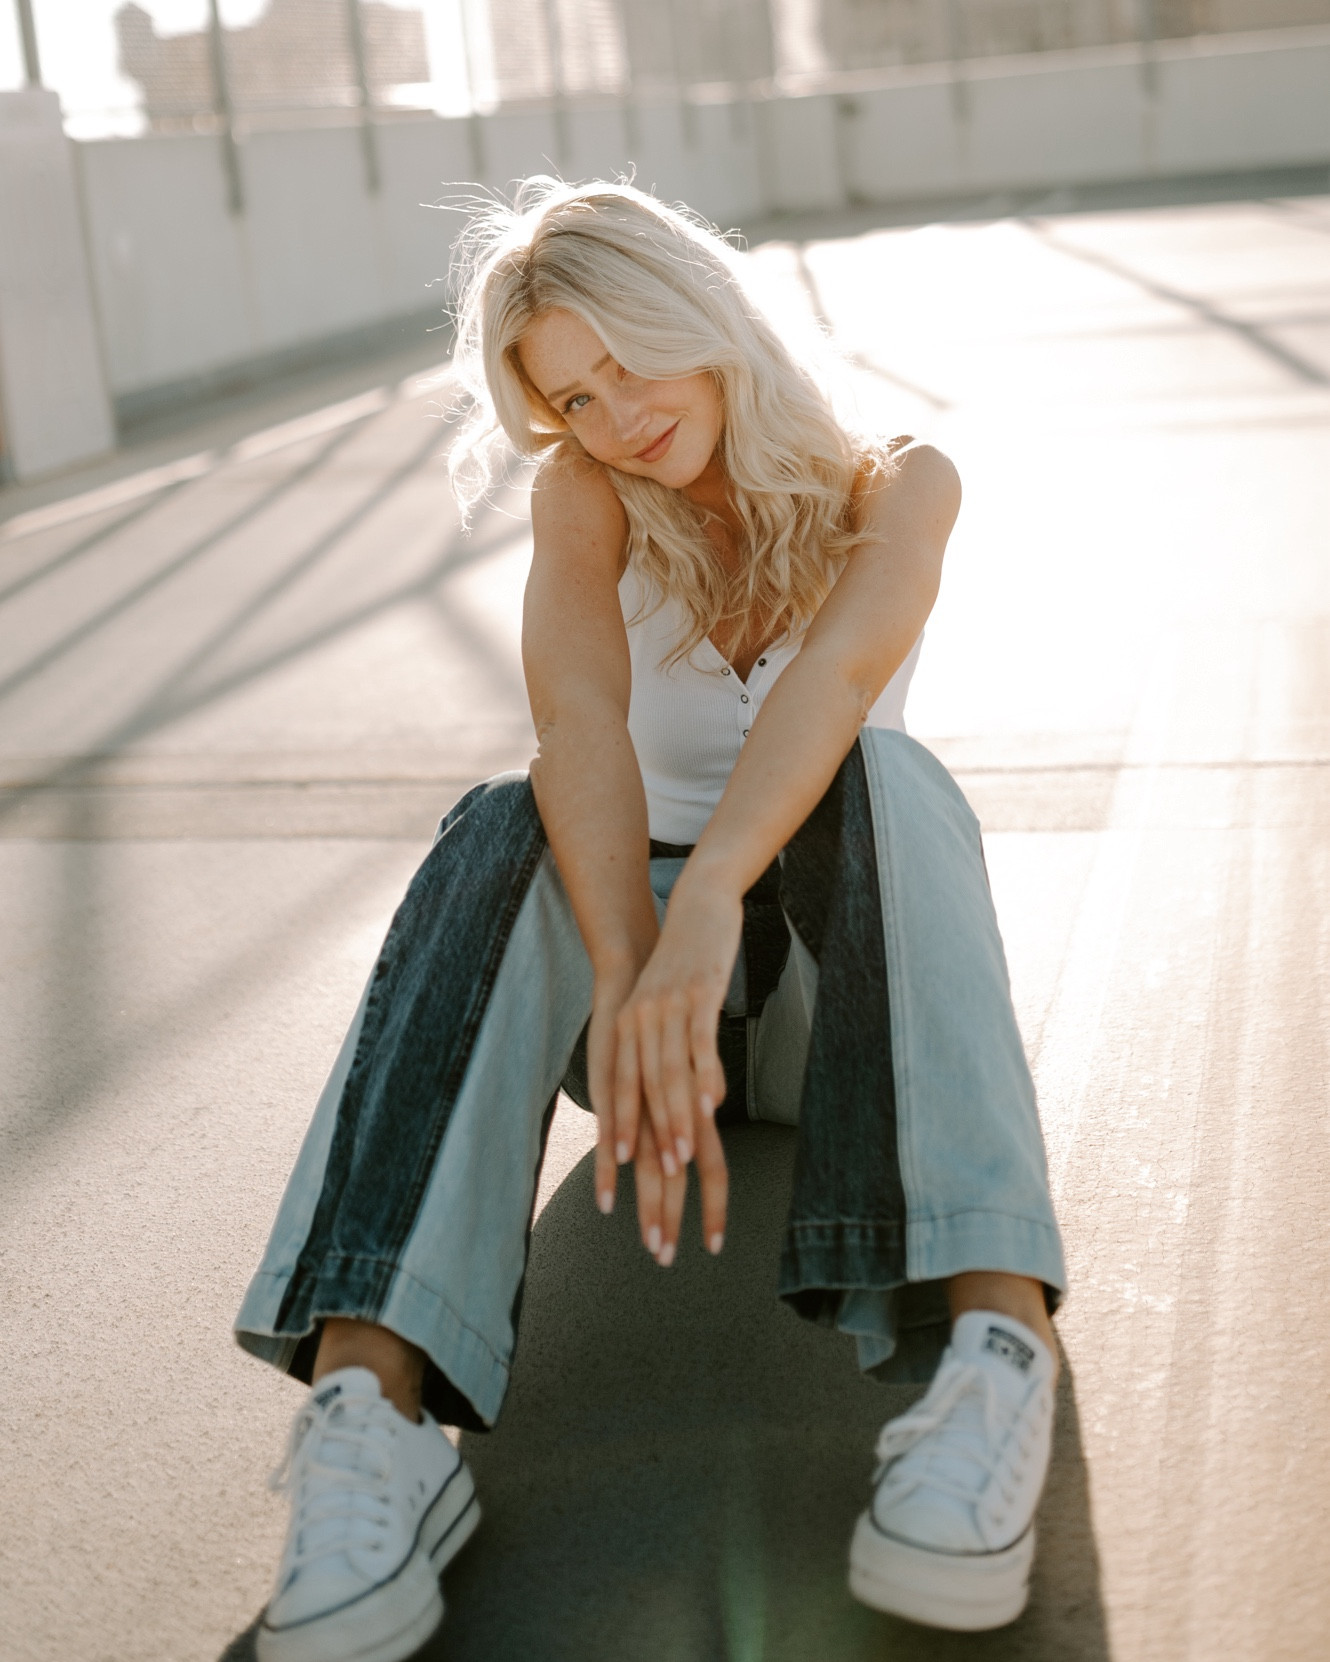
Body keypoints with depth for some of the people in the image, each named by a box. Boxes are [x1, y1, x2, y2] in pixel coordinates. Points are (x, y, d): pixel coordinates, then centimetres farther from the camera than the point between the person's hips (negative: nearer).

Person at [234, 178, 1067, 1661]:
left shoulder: (894, 487, -8)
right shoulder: (587, 496, -4)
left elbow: (841, 670, -31)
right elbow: (578, 722, -25)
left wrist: (707, 901, -50)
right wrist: (630, 983, -43)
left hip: (839, 985, -1)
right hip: (654, 960, 1)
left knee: (879, 777, -33)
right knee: (508, 829, -32)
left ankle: (1000, 1331, -49)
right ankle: (368, 1401, -48)